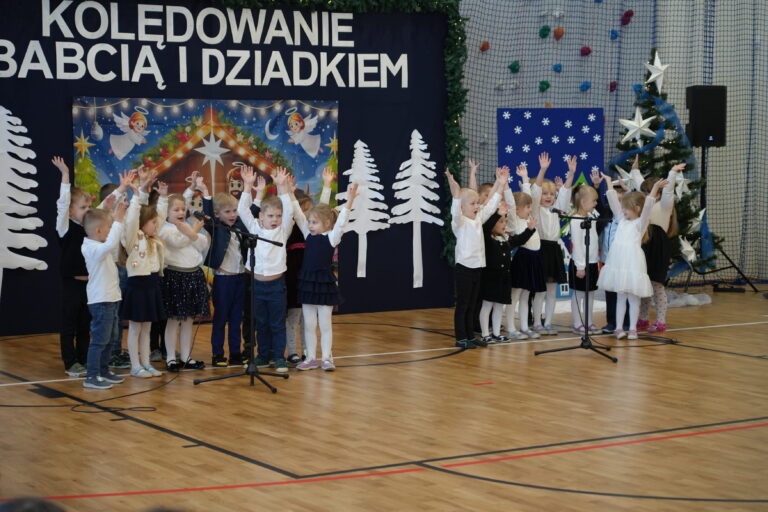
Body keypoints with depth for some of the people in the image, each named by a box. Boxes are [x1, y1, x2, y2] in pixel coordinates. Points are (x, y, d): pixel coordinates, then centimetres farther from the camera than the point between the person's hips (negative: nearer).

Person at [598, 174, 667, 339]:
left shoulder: (640, 223, -1)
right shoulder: (622, 219, 14)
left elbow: (647, 207, -15)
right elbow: (613, 201, 17)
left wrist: (655, 189, -27)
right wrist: (608, 182, 19)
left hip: (632, 262, -6)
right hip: (618, 262, 6)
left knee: (633, 297, 0)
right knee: (620, 296, 8)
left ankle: (633, 328, 5)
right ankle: (619, 328, 9)